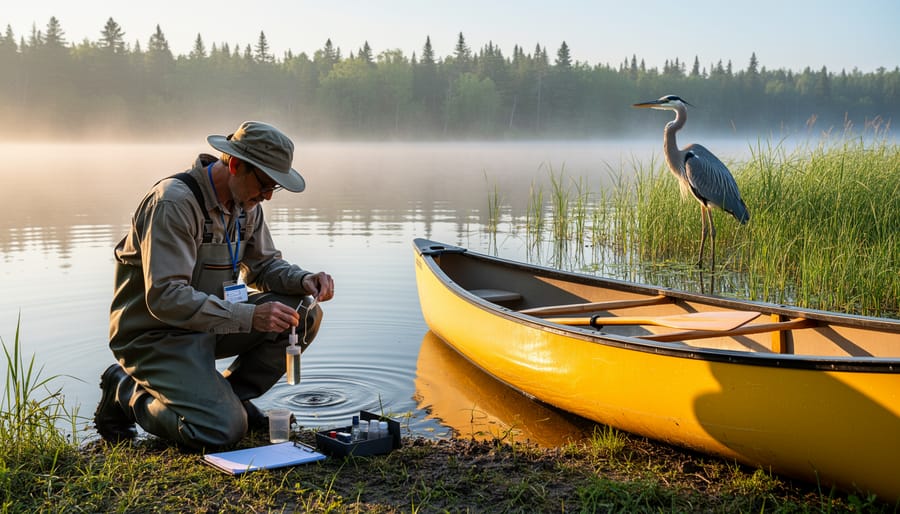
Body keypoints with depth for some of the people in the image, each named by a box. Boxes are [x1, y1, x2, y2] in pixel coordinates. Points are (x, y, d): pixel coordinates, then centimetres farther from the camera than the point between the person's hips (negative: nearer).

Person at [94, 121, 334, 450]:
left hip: (210, 321, 8)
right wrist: (249, 316, -35)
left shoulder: (245, 202, 3)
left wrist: (303, 280, -11)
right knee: (222, 430, -24)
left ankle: (232, 394, 7)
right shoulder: (174, 201, -24)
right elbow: (164, 297, -30)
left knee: (304, 314, -9)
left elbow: (263, 264, 12)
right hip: (154, 333, -8)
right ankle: (125, 393, 2)